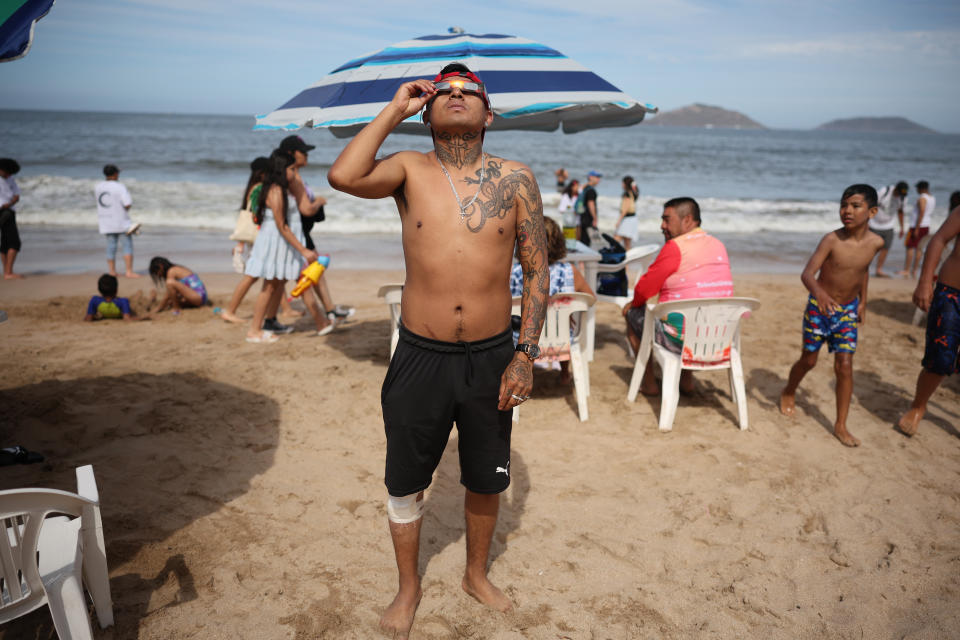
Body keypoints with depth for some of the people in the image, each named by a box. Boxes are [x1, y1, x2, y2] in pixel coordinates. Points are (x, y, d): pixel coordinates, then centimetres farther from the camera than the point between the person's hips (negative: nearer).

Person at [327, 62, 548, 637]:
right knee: (406, 484, 14)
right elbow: (343, 176, -23)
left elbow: (537, 270, -1)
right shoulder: (410, 171, -2)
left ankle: (477, 574, 45)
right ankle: (409, 587, 40)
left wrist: (527, 354, -7)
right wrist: (394, 110, -12)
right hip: (420, 357, 0)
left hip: (492, 358, 1)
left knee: (487, 481, 18)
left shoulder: (515, 178, -2)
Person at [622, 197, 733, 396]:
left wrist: (634, 303, 12)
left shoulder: (675, 247, -15)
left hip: (680, 339, -7)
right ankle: (687, 380, 36)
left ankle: (649, 383, 24)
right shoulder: (719, 247, 8)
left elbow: (644, 288, -9)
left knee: (632, 313, 17)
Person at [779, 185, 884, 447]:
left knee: (844, 366, -3)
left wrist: (863, 302, 17)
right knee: (809, 360, 11)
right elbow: (807, 273, -29)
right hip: (819, 307, -2)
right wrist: (818, 292, -50)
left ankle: (841, 425, 7)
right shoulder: (832, 240, -21)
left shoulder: (876, 243, -8)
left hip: (847, 310, 3)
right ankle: (788, 393, 42)